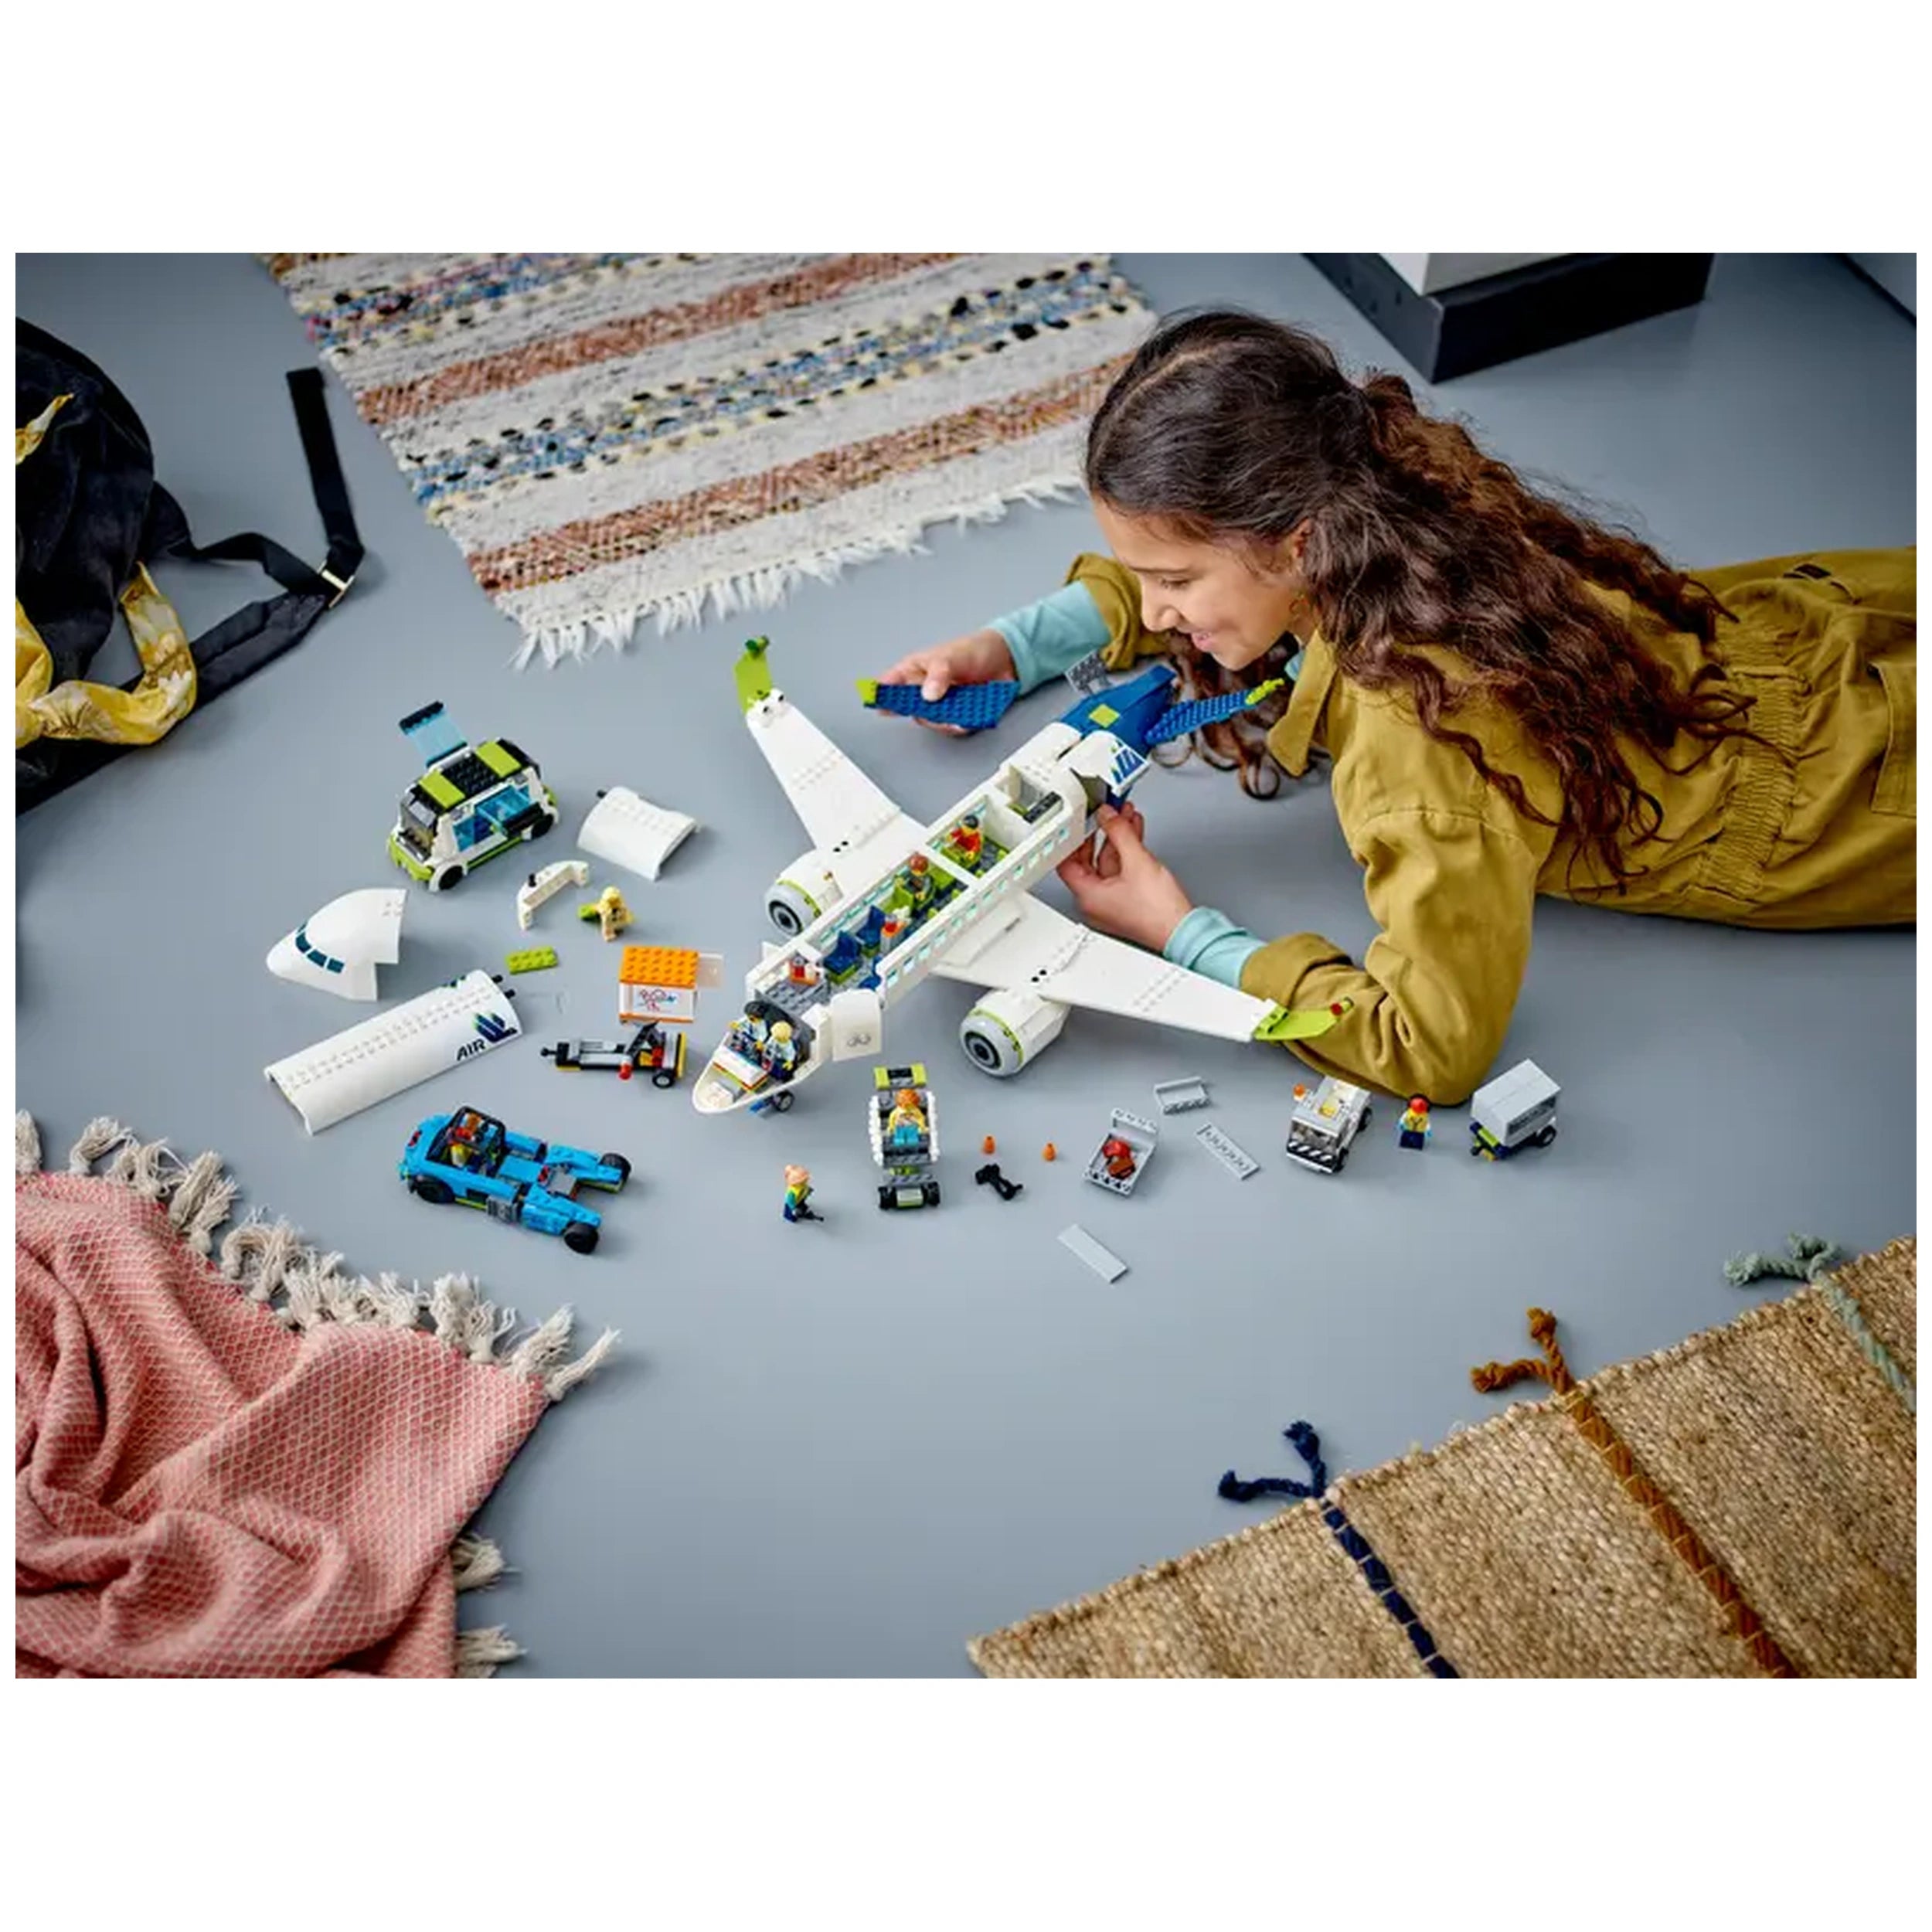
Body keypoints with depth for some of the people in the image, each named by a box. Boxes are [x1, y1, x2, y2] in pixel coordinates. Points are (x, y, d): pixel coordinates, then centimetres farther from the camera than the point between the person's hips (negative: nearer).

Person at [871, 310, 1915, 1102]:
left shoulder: (1423, 733, -43)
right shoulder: (1380, 507, -20)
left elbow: (1432, 1047, -38)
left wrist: (1181, 932, -33)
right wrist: (1007, 646, -8)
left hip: (1870, 753, -6)